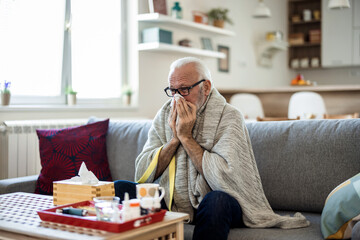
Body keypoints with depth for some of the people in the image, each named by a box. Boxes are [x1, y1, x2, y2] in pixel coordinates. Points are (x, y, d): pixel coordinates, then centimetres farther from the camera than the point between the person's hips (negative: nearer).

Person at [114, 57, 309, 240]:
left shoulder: (229, 117, -9)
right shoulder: (165, 115, 5)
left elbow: (224, 178, -23)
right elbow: (142, 174, -1)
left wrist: (186, 136, -18)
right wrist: (174, 139, -13)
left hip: (211, 208, -4)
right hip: (169, 203, 4)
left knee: (217, 200, -37)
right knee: (120, 188, -16)